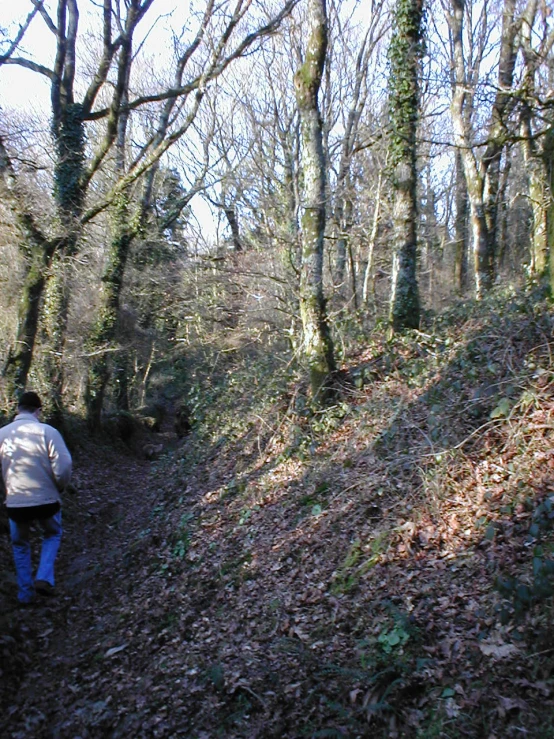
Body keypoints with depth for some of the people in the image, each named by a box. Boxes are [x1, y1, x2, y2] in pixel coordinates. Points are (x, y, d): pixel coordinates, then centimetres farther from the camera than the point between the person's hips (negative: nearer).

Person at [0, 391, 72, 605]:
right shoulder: (47, 432, -15)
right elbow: (63, 467, -18)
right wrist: (58, 488, 2)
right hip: (46, 499, -2)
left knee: (20, 546, 24)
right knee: (52, 535, 27)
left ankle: (25, 593, 31)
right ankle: (44, 578, 12)